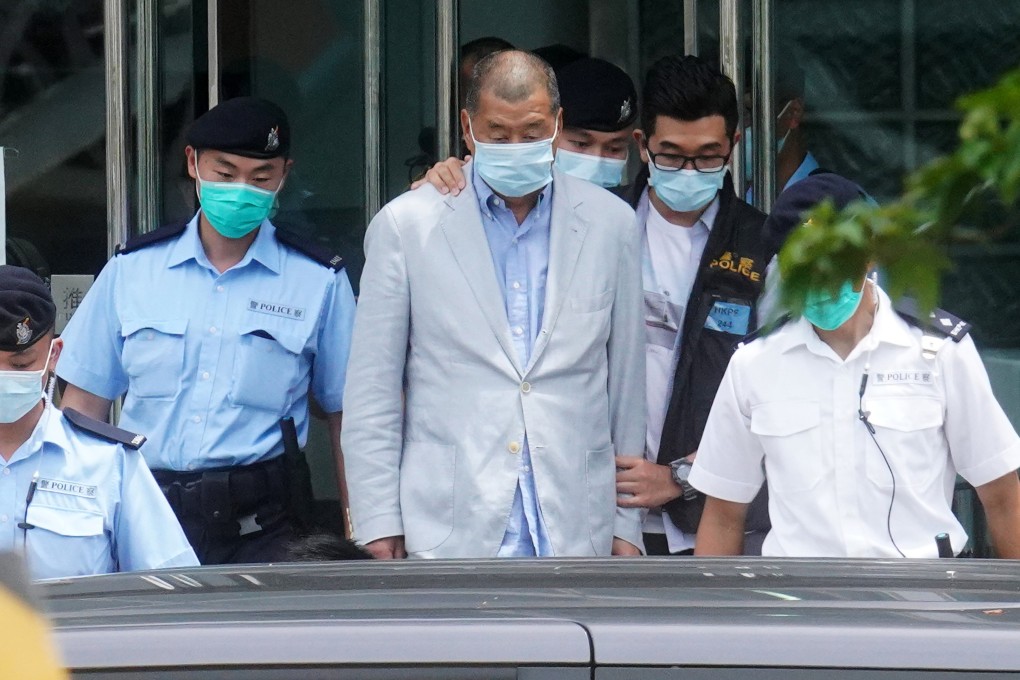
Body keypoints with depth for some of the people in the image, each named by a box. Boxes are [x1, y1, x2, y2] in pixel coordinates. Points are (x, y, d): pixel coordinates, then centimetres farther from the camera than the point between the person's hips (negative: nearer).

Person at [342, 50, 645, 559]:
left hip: (576, 531, 2)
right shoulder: (406, 225, 5)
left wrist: (626, 524, 11)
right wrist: (379, 523, -1)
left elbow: (627, 384, 13)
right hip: (450, 533, -2)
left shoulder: (610, 223, 10)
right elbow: (372, 392, 5)